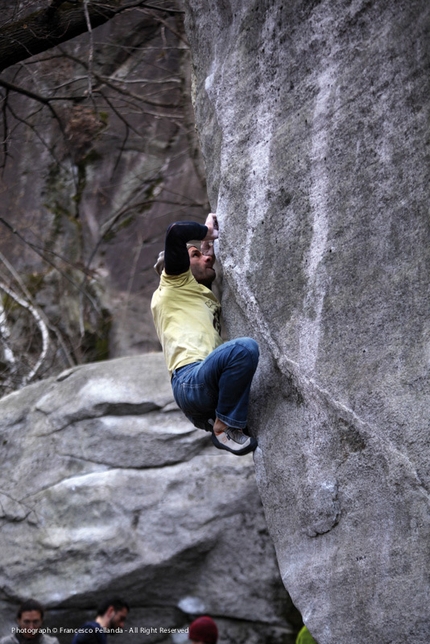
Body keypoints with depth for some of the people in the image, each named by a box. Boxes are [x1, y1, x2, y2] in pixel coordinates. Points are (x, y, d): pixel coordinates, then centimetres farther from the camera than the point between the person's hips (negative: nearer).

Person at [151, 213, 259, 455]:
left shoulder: (206, 297, 35)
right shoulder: (174, 285, 12)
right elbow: (177, 232, -1)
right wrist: (208, 231, 15)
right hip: (190, 380, -9)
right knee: (245, 347, -33)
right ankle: (225, 428, -19)